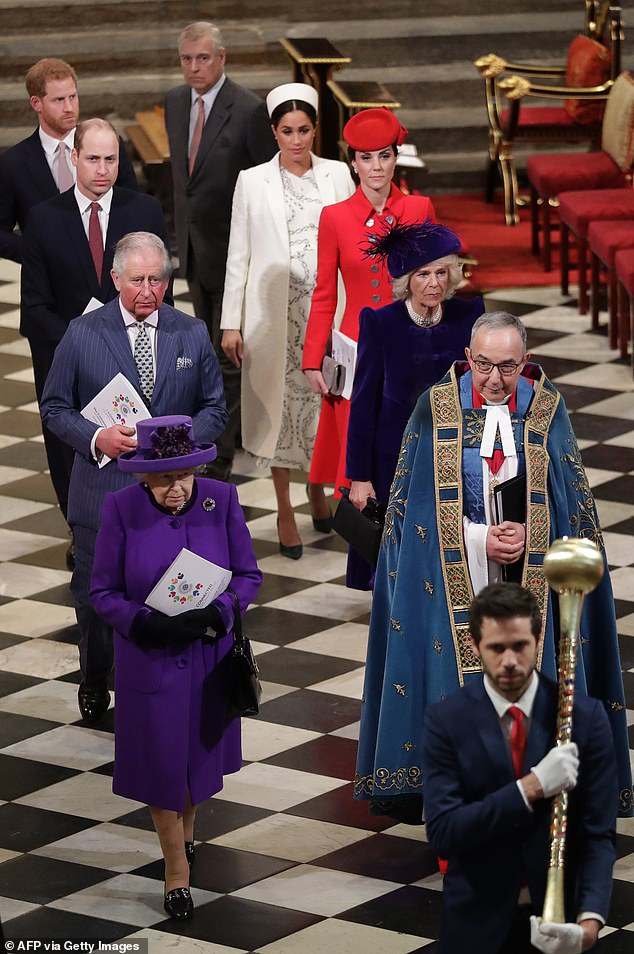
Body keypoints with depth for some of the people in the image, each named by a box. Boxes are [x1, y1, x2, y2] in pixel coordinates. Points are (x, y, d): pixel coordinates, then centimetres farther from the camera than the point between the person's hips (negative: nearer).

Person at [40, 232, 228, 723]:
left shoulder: (192, 334, 3)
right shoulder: (83, 334, -2)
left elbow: (215, 408, 8)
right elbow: (55, 407, 3)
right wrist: (96, 438, -15)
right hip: (103, 492, 0)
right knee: (95, 594, 12)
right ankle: (95, 680, 36)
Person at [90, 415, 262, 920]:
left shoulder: (221, 499, -12)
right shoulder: (121, 509, -16)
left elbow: (248, 575, -5)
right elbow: (103, 592, -9)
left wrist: (215, 614, -23)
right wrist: (146, 623, -26)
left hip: (209, 657, 2)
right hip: (150, 659, -2)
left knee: (202, 749, 20)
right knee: (160, 759, 7)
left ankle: (186, 824, 50)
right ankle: (177, 868, 25)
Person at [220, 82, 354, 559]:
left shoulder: (338, 175, 5)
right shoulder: (253, 182, 2)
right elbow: (238, 255, 2)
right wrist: (232, 322, -1)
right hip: (276, 313, -1)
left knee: (326, 401, 3)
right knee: (282, 405, 3)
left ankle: (318, 489, 29)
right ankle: (285, 510, 14)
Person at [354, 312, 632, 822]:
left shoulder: (547, 411, 0)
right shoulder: (437, 408, -3)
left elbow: (570, 502, 3)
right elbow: (418, 502, -2)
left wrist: (525, 536, -15)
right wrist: (481, 541, -13)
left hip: (529, 578, 1)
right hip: (453, 579, -1)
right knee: (455, 676, -3)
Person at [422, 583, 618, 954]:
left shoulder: (585, 716, -8)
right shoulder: (446, 720, -10)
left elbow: (598, 833, -10)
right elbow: (442, 831, -17)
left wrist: (590, 920, -26)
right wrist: (531, 787, -27)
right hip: (479, 920, 0)